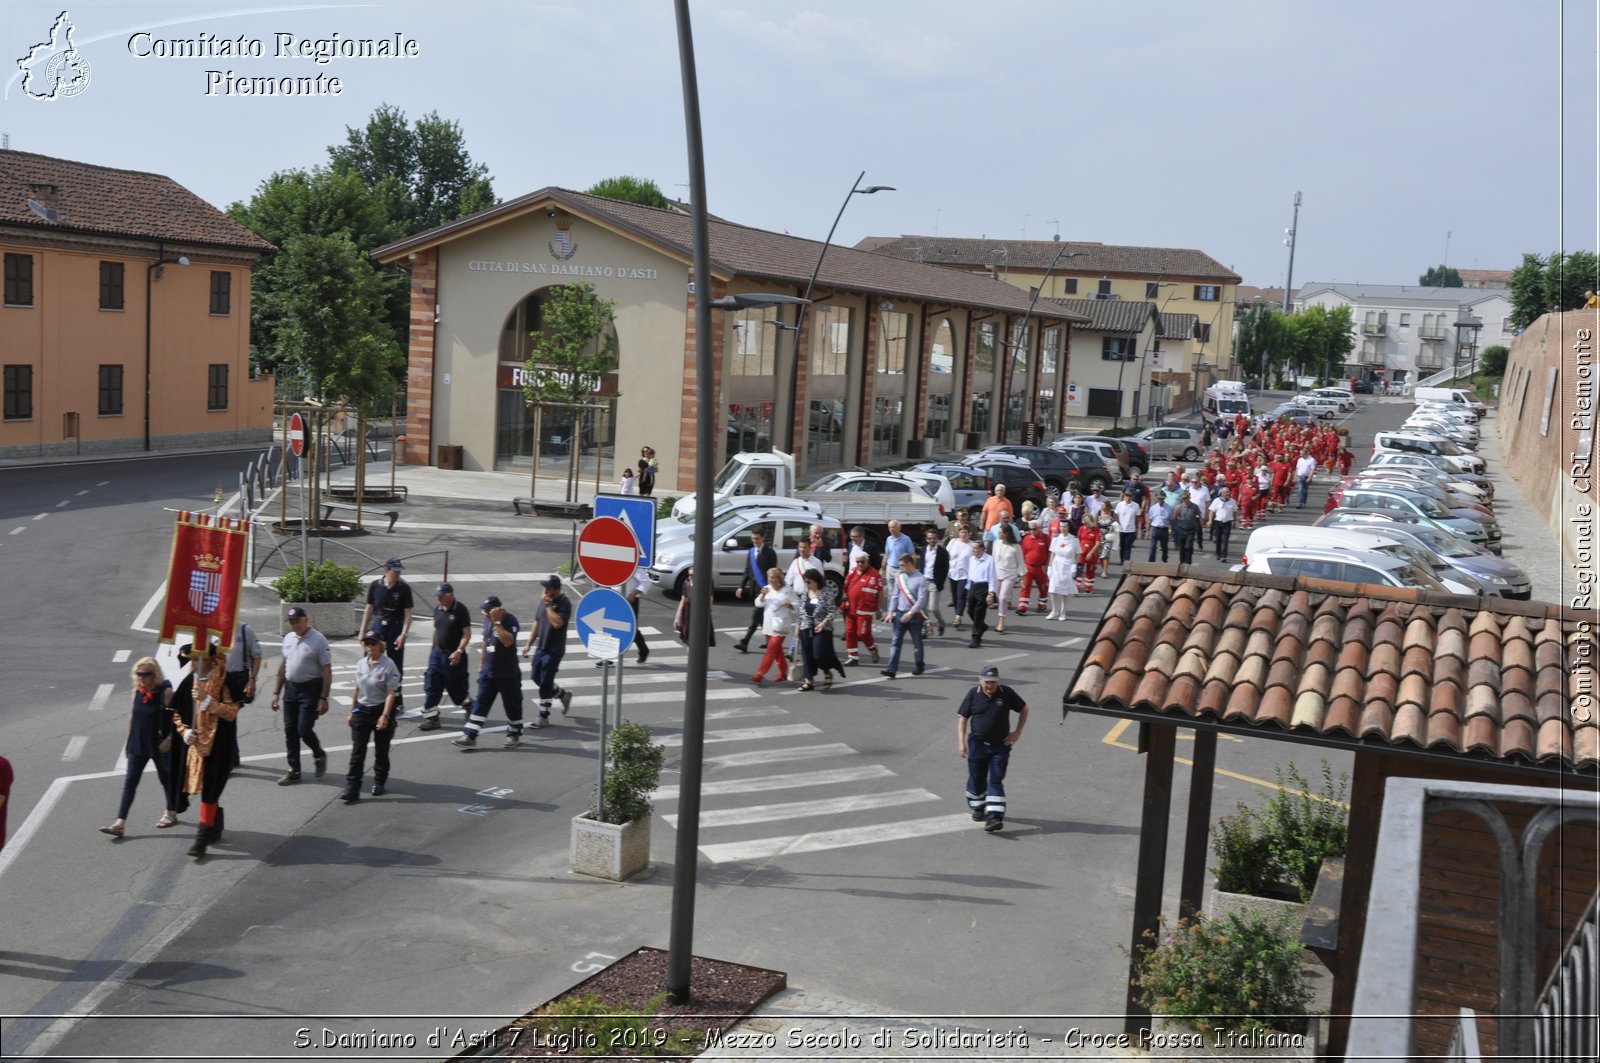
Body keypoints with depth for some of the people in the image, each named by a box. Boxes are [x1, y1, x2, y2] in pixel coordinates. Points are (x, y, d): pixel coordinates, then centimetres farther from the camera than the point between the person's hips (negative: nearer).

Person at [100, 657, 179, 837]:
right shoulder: (137, 691, 1)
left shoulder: (165, 692, -15)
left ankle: (171, 813, 36)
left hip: (158, 746, -5)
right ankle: (119, 823, -3)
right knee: (130, 782, -1)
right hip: (137, 745, 5)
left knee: (165, 778, 15)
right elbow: (133, 715, 12)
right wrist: (128, 740, 13)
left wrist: (169, 739, -20)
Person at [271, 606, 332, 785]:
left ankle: (319, 755, 20)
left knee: (304, 730, -10)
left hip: (310, 689, -7)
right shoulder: (288, 638, 9)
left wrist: (324, 698, -17)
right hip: (290, 688, 7)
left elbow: (327, 671, -13)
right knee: (290, 731, 8)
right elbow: (282, 666, 18)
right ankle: (294, 771, 17)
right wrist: (276, 692, 16)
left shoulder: (318, 640, -12)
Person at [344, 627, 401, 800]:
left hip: (380, 709, -4)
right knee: (357, 750, -2)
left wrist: (385, 716, -23)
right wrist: (352, 711, 13)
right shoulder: (361, 664, 5)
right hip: (361, 710, 4)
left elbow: (391, 693, -17)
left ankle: (379, 782, 28)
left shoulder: (388, 666, -13)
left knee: (381, 750, 10)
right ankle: (352, 789, -4)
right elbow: (357, 690, 13)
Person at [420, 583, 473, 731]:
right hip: (437, 653, 6)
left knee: (457, 688, 4)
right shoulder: (437, 609, 7)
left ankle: (471, 708, 31)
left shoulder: (460, 610, -14)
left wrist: (459, 651, -24)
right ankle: (431, 718, 6)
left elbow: (467, 633, -15)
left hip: (453, 656, -6)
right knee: (431, 686, 1)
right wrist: (432, 648, 18)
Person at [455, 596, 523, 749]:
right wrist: (482, 662, 21)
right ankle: (469, 736, 1)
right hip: (488, 671, 6)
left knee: (512, 704, 7)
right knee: (480, 703, 3)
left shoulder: (510, 621, -17)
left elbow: (507, 641, -33)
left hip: (507, 673, -6)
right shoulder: (487, 620, 6)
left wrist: (497, 622, -33)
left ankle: (515, 734, 24)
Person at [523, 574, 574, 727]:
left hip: (554, 650, -8)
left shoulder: (564, 603, -17)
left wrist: (548, 605, -24)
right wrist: (529, 643, 16)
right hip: (541, 647, 8)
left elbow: (557, 623, -31)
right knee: (537, 678, 14)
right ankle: (564, 694, 34)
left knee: (545, 683, -4)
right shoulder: (544, 600, 7)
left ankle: (543, 717, 7)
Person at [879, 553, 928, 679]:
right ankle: (892, 669, -9)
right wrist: (891, 612, 2)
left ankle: (918, 667, 26)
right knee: (896, 642, -4)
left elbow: (922, 599, -14)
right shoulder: (899, 576, 6)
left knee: (917, 643, 11)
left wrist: (910, 613, -20)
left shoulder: (921, 579, -10)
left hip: (915, 615, -4)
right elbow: (894, 595, 9)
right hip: (900, 614, 4)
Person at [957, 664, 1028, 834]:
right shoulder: (973, 694, -5)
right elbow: (962, 717, -2)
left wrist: (1017, 732, 2)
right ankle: (978, 808, 36)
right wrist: (961, 742, -10)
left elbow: (1024, 709, 9)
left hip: (1000, 746, -1)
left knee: (996, 781, -7)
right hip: (977, 744, 1)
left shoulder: (1007, 694, -6)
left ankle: (994, 816, -12)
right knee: (977, 779, 13)